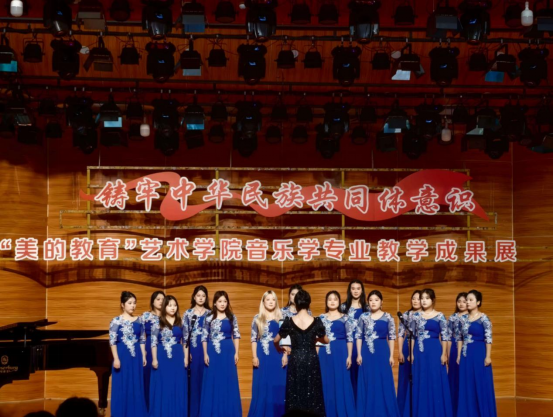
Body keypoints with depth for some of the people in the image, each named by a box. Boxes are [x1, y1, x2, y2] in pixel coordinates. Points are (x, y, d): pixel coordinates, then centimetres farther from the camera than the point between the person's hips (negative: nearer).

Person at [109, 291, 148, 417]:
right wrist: (116, 358, -13)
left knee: (137, 387, 8)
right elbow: (112, 341, -8)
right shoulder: (117, 321, -6)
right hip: (123, 356, -4)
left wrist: (143, 356, 7)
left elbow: (142, 340, 11)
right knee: (122, 386, 1)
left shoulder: (139, 320, 7)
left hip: (136, 357, 4)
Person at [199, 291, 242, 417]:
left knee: (228, 382, 3)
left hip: (228, 352, 0)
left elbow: (236, 335, 4)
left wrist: (236, 353, -2)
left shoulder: (232, 317, 3)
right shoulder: (209, 318, 2)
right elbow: (204, 337, 3)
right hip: (213, 353, 0)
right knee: (212, 382, 4)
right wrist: (205, 354, -3)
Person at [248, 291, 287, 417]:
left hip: (278, 355, 0)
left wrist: (285, 355, -4)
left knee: (277, 386, 2)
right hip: (262, 356, 0)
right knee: (262, 386, 2)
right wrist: (254, 356, -3)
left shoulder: (281, 318, 5)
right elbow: (253, 339, 4)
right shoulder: (257, 318, 5)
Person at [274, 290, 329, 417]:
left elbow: (275, 341, 3)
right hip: (311, 360, 0)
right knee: (311, 392, 9)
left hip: (295, 360, 0)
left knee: (295, 392, 8)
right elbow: (326, 340, 8)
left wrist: (278, 348, 25)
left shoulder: (289, 321, -6)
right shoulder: (316, 321, -6)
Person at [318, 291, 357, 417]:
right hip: (325, 354, 2)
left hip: (340, 353, -2)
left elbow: (350, 339, 0)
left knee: (341, 384, -1)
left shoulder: (345, 318, 2)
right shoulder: (321, 318, 8)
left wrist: (349, 356, -6)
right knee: (327, 385, 5)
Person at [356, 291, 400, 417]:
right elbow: (359, 336, 5)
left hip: (382, 352, -1)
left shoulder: (388, 317, 0)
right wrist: (359, 354, 0)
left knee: (383, 383, 1)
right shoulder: (363, 317, 4)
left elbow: (392, 337, 1)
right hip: (367, 353, 1)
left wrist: (391, 355, -2)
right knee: (368, 384, 5)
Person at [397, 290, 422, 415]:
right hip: (407, 348, 2)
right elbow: (400, 334, 6)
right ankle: (405, 410, 14)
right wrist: (400, 352, -2)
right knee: (406, 379, 5)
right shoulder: (406, 315, 7)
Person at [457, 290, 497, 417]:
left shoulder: (484, 319, -8)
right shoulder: (464, 319, 9)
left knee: (481, 385, -1)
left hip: (479, 354, -6)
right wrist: (459, 355, 10)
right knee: (467, 386, 8)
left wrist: (488, 356, -15)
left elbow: (489, 339, -11)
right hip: (466, 355, 6)